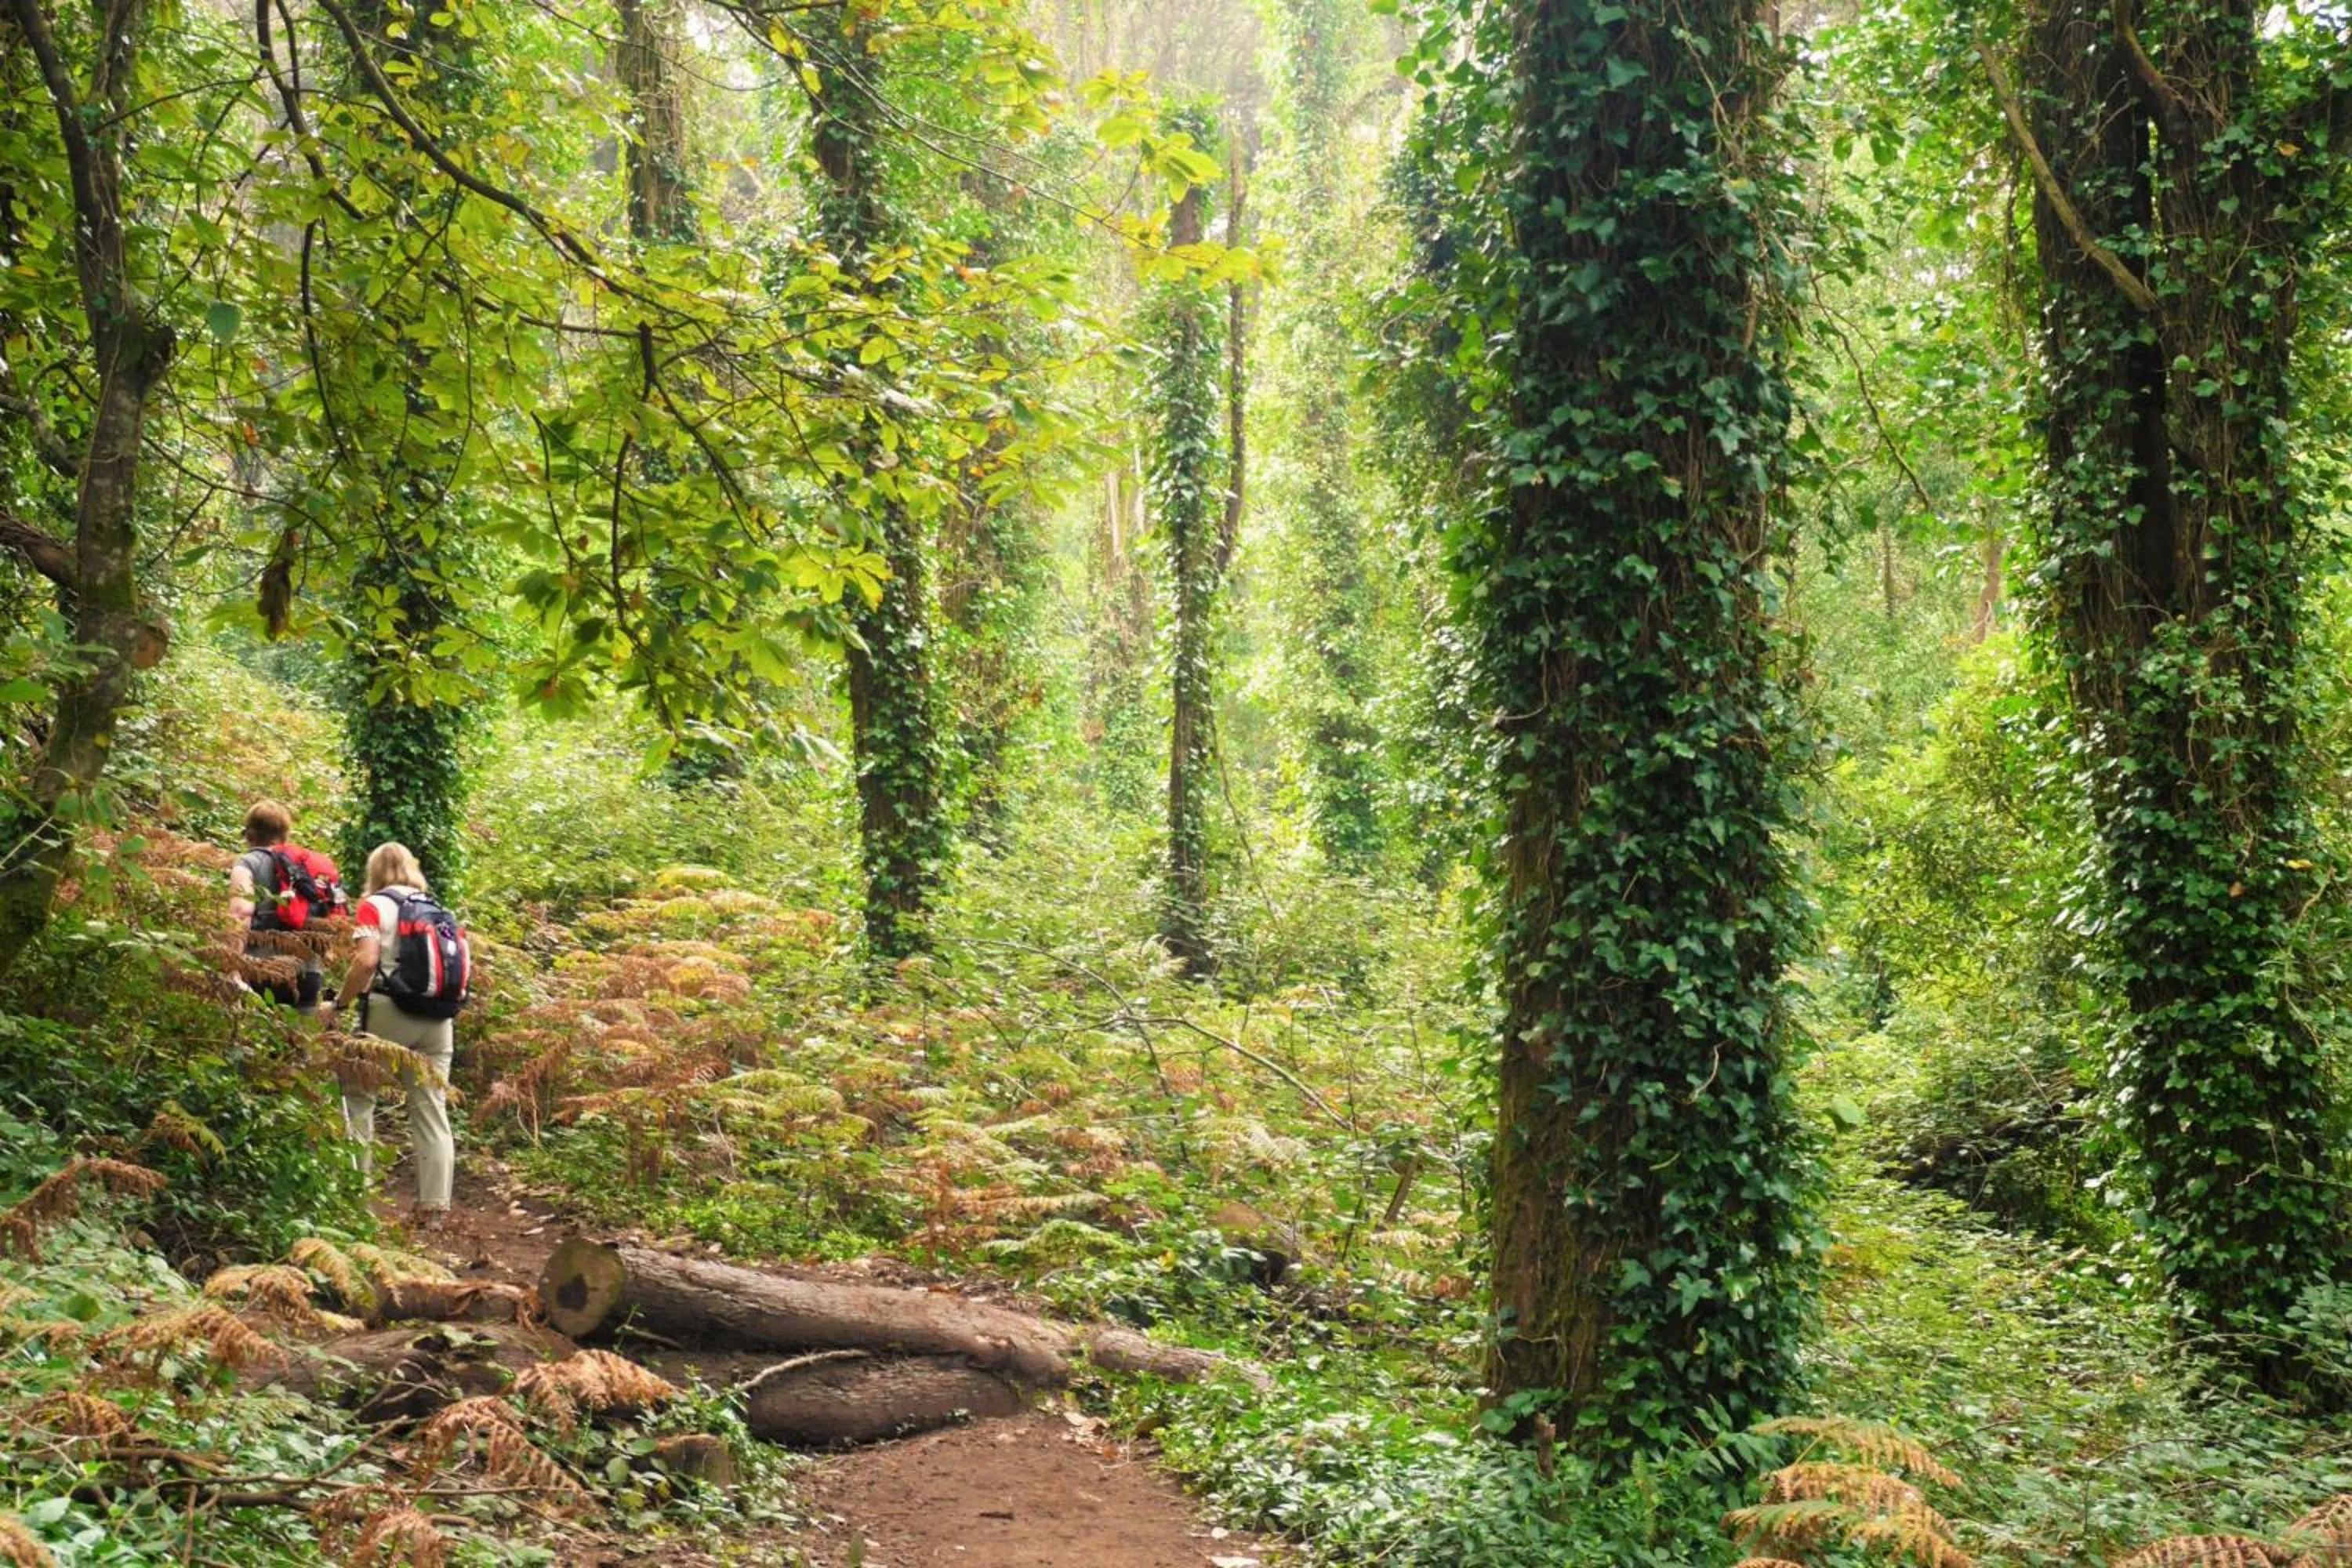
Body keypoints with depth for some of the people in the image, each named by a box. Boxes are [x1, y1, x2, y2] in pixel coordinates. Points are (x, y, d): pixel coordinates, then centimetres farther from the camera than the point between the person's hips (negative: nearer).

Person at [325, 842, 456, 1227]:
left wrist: (339, 1006, -7)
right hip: (437, 1018, 5)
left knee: (359, 1099, 7)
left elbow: (366, 961, -14)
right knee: (432, 1110, 5)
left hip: (388, 1011, -5)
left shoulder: (374, 906, -1)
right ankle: (435, 1206, 3)